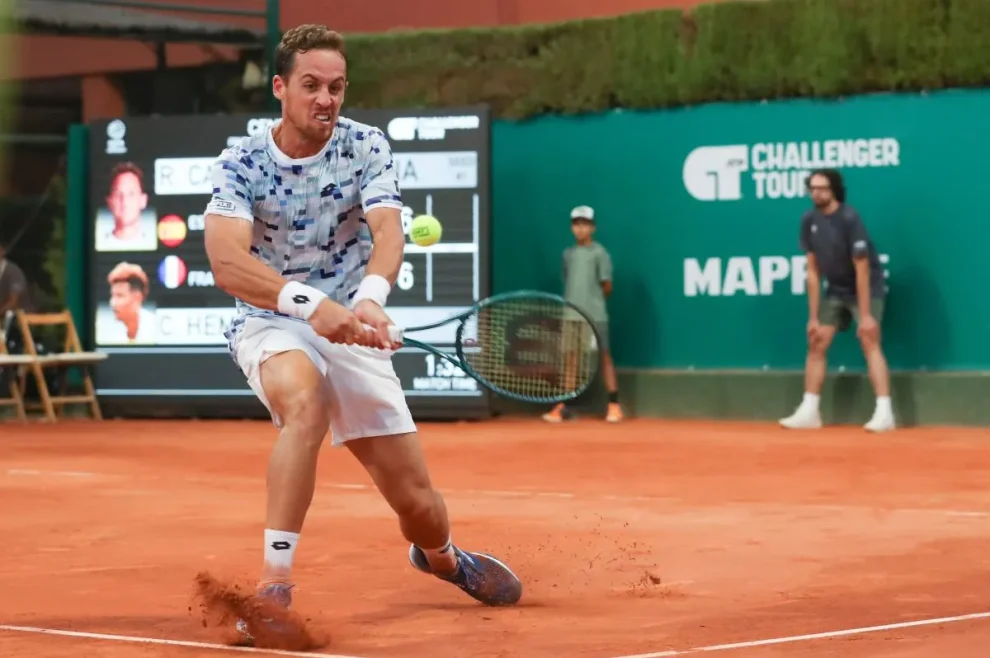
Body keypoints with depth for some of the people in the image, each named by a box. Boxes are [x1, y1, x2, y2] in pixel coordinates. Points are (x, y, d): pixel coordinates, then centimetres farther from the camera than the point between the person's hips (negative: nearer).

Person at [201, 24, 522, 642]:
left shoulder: (367, 147, -6)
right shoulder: (241, 163, -11)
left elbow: (388, 231, -23)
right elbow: (227, 263, -27)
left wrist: (370, 297, -46)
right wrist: (311, 303, -43)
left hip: (353, 329, 2)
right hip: (270, 325, -2)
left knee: (417, 501, 2)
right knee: (305, 399, -39)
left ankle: (440, 555, 41)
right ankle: (273, 586, -38)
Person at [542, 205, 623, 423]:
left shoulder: (599, 253, -3)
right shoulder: (568, 254, 13)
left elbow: (607, 286, -4)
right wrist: (571, 304, 8)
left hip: (595, 315, -5)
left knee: (604, 357, -2)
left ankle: (614, 405, 1)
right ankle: (562, 406, 6)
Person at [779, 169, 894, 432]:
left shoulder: (849, 219, -24)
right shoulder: (809, 220, -6)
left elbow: (862, 270, -23)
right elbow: (813, 271, -2)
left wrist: (865, 315, -25)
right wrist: (813, 317, -3)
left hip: (866, 288, -6)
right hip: (836, 290, 6)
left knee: (869, 342, -19)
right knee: (816, 344, 3)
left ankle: (884, 412, -24)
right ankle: (809, 412, 9)